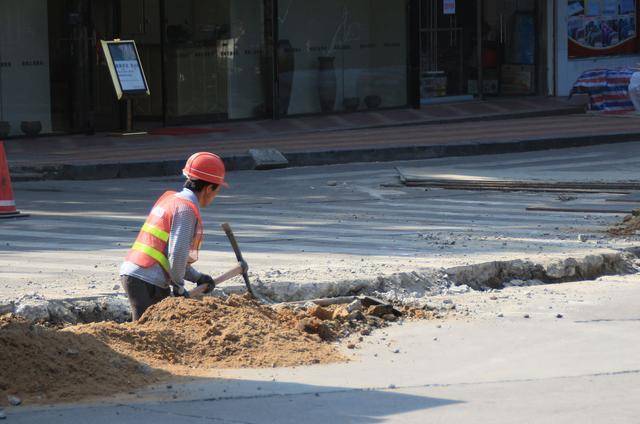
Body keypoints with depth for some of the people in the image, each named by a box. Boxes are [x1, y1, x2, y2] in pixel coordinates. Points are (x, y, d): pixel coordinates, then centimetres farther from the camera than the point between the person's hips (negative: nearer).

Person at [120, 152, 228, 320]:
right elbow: (177, 254, -16)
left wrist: (198, 277, 18)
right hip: (146, 282, -10)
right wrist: (179, 287, -2)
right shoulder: (186, 208, -10)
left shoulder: (170, 199, 20)